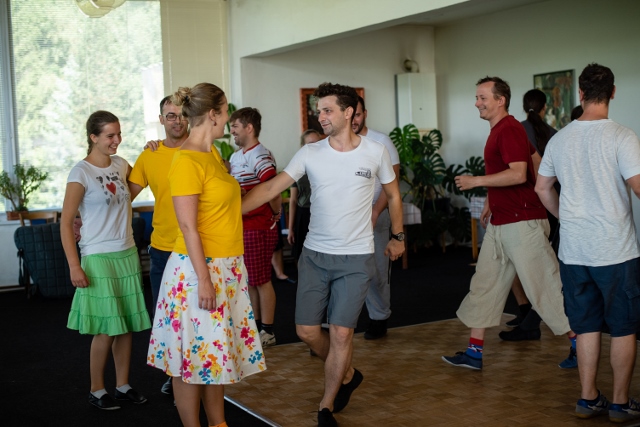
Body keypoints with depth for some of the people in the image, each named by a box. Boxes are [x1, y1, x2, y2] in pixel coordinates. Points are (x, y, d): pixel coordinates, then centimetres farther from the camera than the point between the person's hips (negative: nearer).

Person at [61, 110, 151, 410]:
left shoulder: (120, 165, 6)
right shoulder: (81, 173, -11)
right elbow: (66, 223, -10)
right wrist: (74, 266, -15)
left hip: (127, 255, 6)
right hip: (99, 258, -6)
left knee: (127, 325, 9)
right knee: (106, 328, -1)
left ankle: (123, 386, 22)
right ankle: (97, 390, 16)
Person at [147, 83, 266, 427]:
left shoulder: (212, 153, 11)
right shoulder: (186, 162, -16)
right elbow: (188, 227, -19)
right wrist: (204, 280, -20)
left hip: (227, 268, 9)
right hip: (198, 269, -9)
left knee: (218, 351, 15)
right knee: (194, 354, 3)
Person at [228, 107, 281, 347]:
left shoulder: (260, 156, -18)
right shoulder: (236, 157, 12)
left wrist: (276, 213, -12)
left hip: (259, 228, -9)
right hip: (242, 226, 9)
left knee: (261, 281, 1)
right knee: (249, 280, 17)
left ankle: (267, 332, 13)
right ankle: (255, 325, 29)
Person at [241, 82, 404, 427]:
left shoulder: (375, 152, -4)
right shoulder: (309, 153, -2)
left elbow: (392, 194, 12)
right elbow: (271, 188, -7)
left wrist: (397, 236, 15)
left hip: (356, 258, -2)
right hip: (315, 255, 2)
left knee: (341, 333, -4)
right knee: (307, 331, 4)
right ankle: (347, 374, 33)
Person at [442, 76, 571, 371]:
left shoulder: (510, 130, -15)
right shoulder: (498, 131, 15)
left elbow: (518, 174, -26)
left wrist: (476, 181, -19)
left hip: (522, 222, -10)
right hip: (500, 223, 10)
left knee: (545, 286, -2)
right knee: (484, 284, 10)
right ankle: (474, 353, 16)